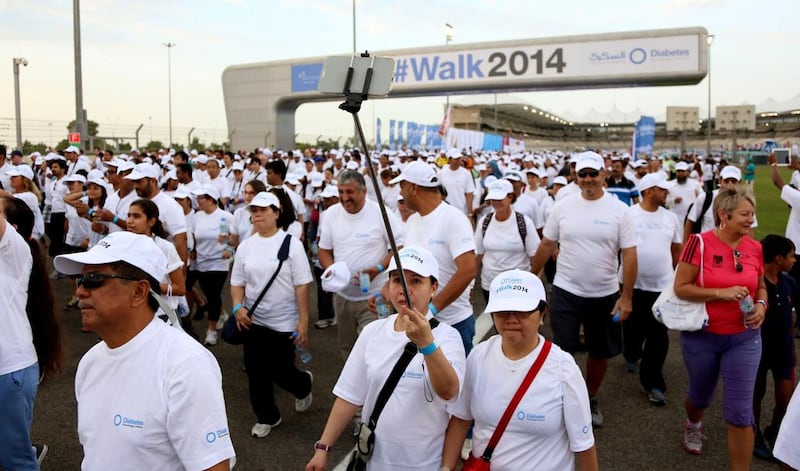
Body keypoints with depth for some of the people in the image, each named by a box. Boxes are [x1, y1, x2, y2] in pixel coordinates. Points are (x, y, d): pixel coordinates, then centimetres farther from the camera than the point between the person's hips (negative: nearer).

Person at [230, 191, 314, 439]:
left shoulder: (291, 243, -9)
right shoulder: (245, 246, 3)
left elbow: (301, 286, -11)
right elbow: (237, 282, 9)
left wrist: (303, 321, -14)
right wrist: (238, 307, -9)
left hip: (284, 323, -4)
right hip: (253, 321, 4)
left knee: (280, 372, 4)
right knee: (256, 372, 9)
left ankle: (304, 384, 39)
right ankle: (267, 417, 30)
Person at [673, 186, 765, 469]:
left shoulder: (755, 248, -2)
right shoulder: (700, 243, -15)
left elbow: (760, 287, 13)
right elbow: (680, 288, -15)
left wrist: (761, 305, -8)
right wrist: (721, 293, -25)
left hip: (744, 338, 2)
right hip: (701, 336, -2)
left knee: (740, 410, -2)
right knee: (701, 396, 21)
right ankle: (693, 425, 56)